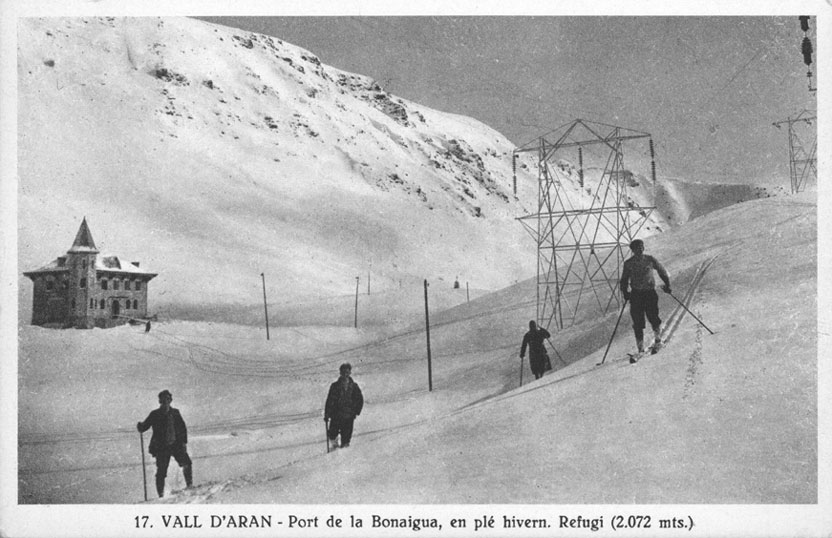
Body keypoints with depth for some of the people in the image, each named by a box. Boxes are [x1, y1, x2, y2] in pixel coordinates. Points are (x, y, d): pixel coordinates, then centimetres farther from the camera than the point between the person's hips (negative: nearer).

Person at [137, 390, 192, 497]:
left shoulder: (175, 413, 6)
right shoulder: (155, 415, 0)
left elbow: (183, 428, 13)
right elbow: (144, 427, 2)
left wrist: (184, 442, 4)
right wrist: (140, 426, -21)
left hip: (176, 444, 2)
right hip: (161, 447, -2)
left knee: (186, 463, -15)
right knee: (161, 471, -5)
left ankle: (190, 486, -1)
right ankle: (161, 494, 4)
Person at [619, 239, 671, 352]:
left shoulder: (650, 260, 1)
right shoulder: (628, 263, 2)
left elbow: (662, 271, 13)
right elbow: (624, 280, 9)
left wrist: (667, 284, 5)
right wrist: (625, 292, -5)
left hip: (650, 292, 0)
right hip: (635, 294, 0)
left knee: (652, 317, -11)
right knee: (638, 321, -4)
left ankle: (657, 339, 17)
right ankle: (640, 347, 7)